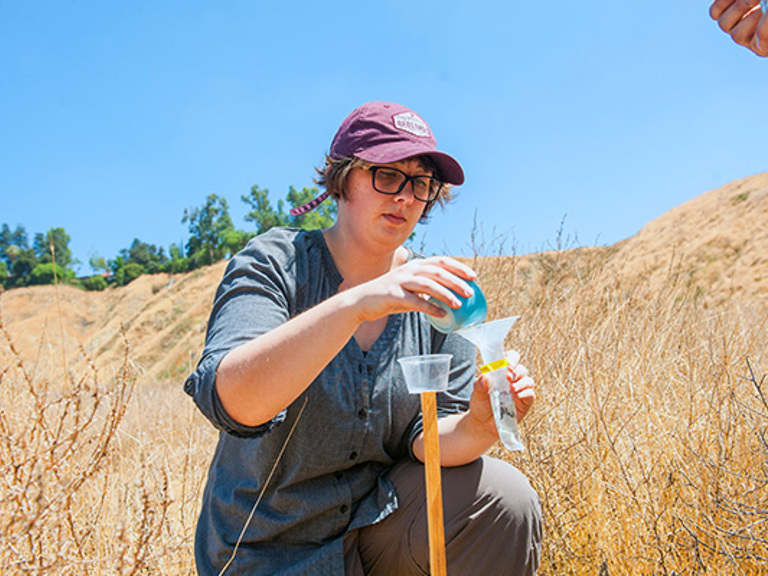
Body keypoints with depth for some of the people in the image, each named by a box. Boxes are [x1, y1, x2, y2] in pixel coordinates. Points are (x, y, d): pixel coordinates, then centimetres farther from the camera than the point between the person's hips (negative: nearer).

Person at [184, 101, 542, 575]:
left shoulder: (434, 292, -4)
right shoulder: (275, 262, -15)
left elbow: (427, 437, -8)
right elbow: (230, 401, -33)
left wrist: (478, 426, -31)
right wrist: (357, 303, -43)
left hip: (381, 517, 2)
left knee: (505, 500, -21)